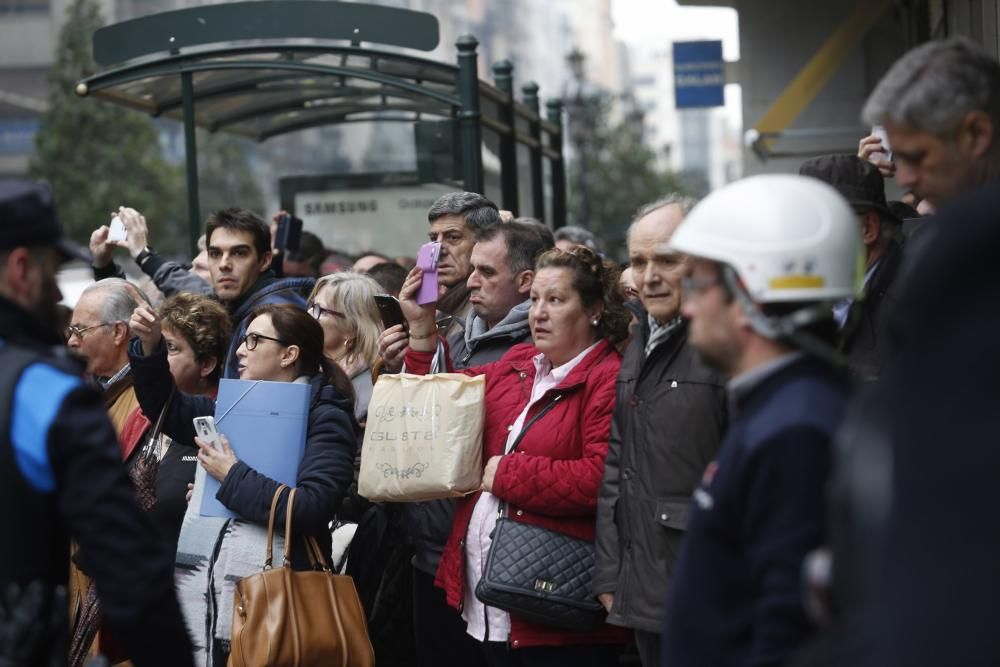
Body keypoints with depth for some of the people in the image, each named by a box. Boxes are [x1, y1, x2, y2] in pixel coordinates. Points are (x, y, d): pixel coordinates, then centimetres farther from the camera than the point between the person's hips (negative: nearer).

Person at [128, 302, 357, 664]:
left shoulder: (326, 418, -5)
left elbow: (312, 509, -18)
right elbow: (169, 410, 27)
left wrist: (232, 476, -11)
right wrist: (150, 347, 12)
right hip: (200, 588, 6)